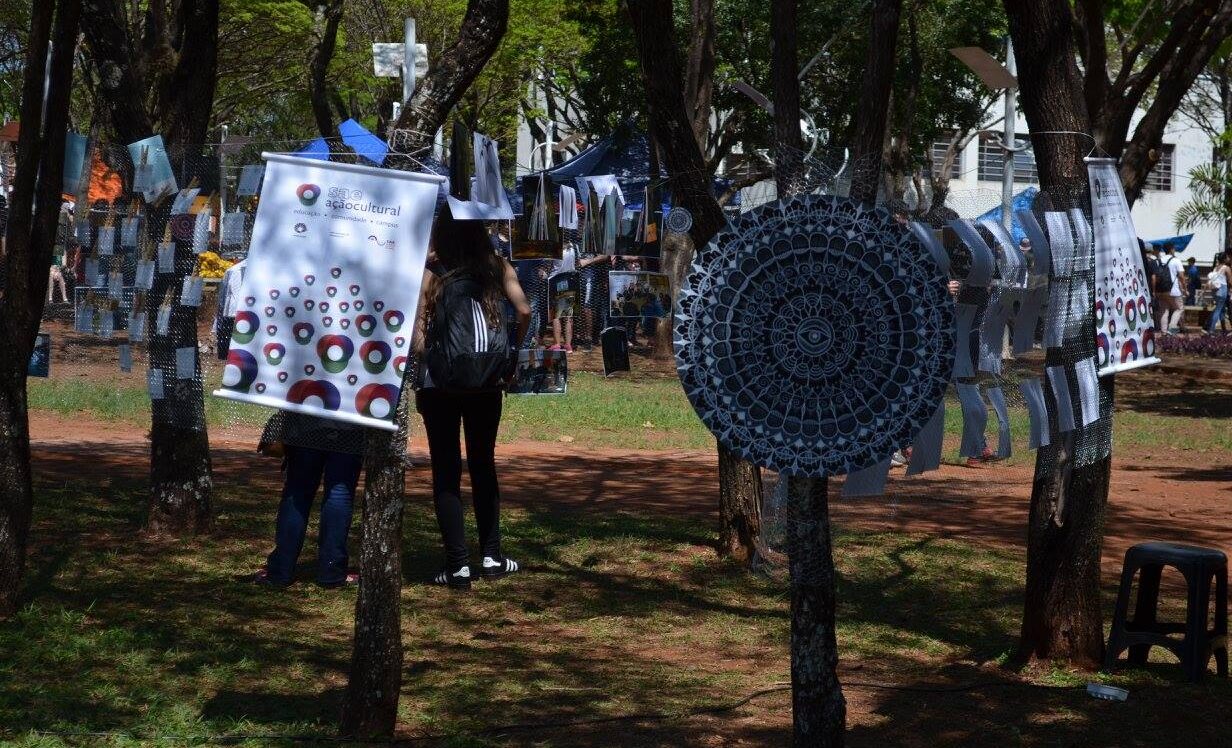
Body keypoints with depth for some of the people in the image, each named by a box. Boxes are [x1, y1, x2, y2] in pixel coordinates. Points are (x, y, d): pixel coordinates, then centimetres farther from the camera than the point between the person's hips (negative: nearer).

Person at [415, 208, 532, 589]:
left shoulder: (430, 272, -3)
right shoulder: (497, 268, 3)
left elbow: (417, 329, -10)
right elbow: (524, 311, -7)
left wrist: (418, 376, -4)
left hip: (439, 382, -2)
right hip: (486, 382, 2)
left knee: (446, 471, 4)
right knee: (483, 465, 17)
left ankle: (457, 564, 0)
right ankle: (491, 556, 17)